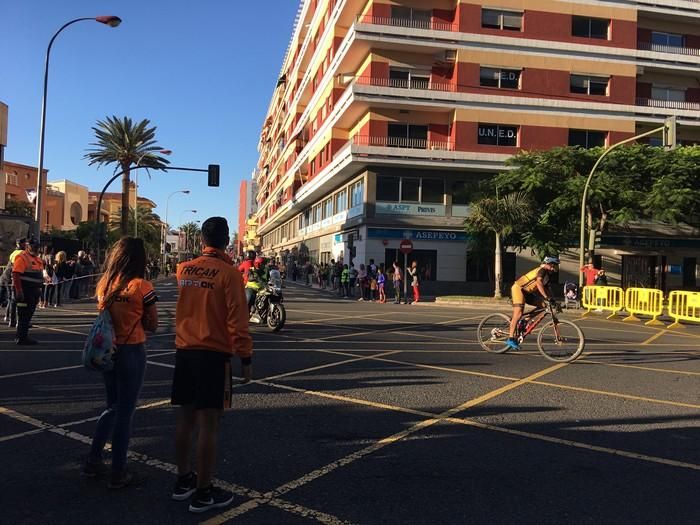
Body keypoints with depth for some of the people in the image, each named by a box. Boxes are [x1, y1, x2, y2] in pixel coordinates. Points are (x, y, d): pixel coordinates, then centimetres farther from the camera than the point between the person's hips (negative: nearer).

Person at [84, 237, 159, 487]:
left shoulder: (104, 284, 1)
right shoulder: (141, 286, -15)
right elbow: (152, 326, -8)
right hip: (131, 352, -6)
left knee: (113, 407, 23)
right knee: (125, 412, 6)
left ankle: (93, 462, 28)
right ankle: (118, 473, 17)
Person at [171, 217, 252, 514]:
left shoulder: (184, 270, 6)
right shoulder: (229, 273, -12)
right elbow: (237, 320, -15)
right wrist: (245, 358, -9)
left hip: (184, 352, 7)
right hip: (214, 355, -6)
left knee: (185, 419, 15)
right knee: (208, 425, 0)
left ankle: (183, 481, 29)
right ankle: (203, 493, 9)